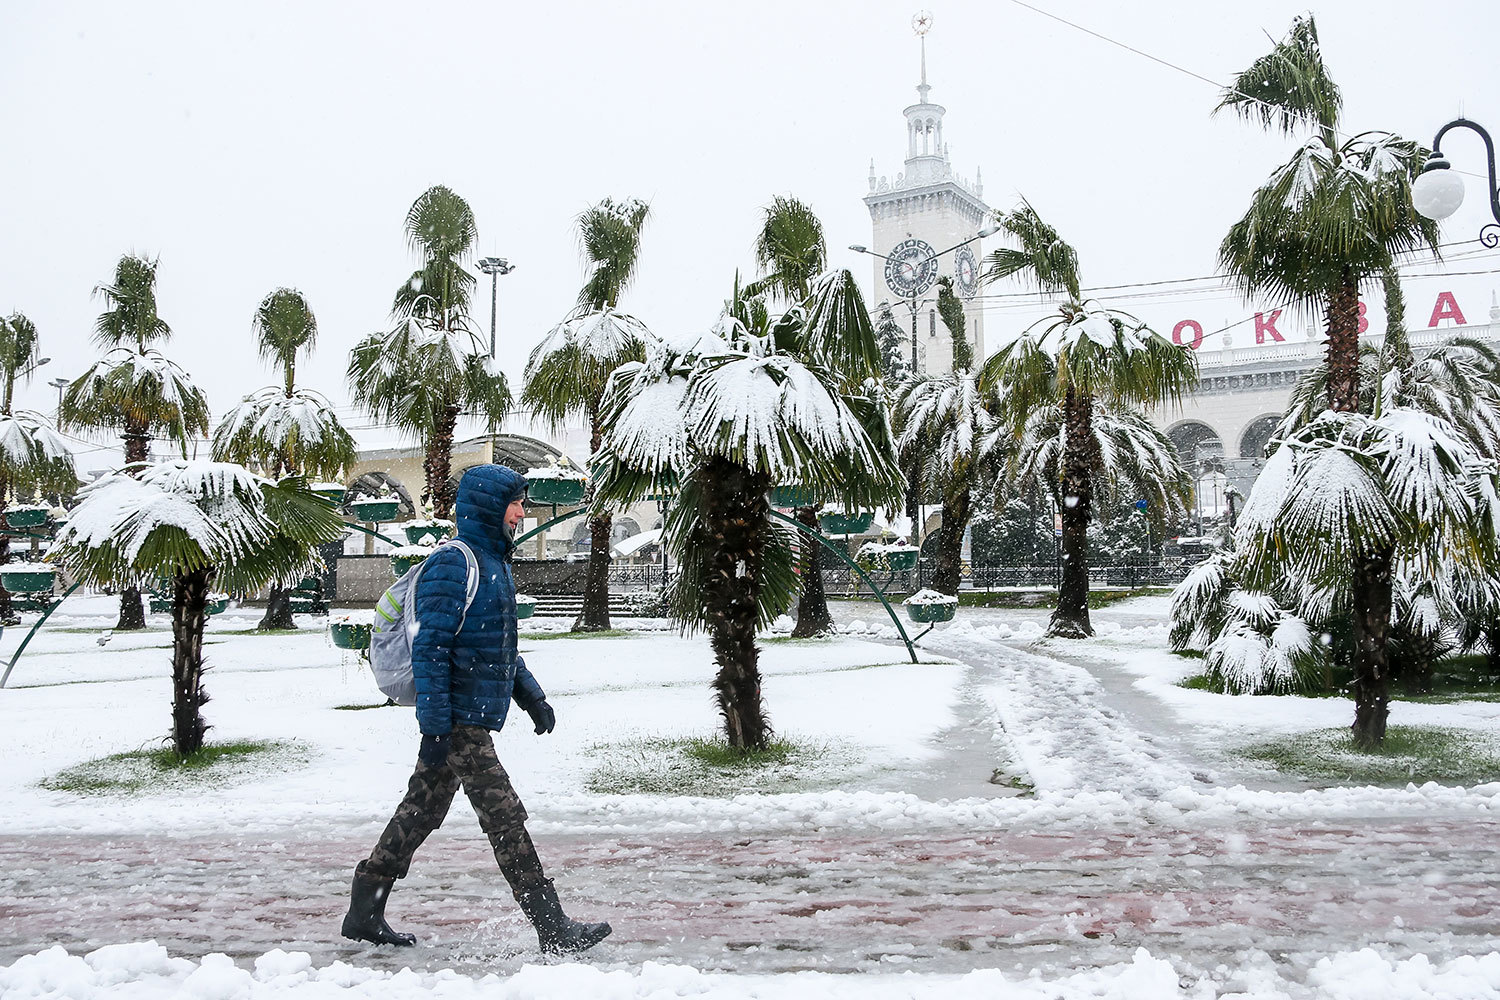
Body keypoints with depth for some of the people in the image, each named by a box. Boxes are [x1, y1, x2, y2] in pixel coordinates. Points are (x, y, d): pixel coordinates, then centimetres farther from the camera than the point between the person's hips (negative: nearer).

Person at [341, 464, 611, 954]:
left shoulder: (494, 562, 16)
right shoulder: (451, 564, -15)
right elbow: (429, 649, -19)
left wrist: (532, 696, 21)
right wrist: (435, 726, -21)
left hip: (475, 716, 10)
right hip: (459, 720, -10)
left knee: (421, 812, 15)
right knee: (504, 817, -8)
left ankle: (364, 913, 25)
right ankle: (554, 929, -4)